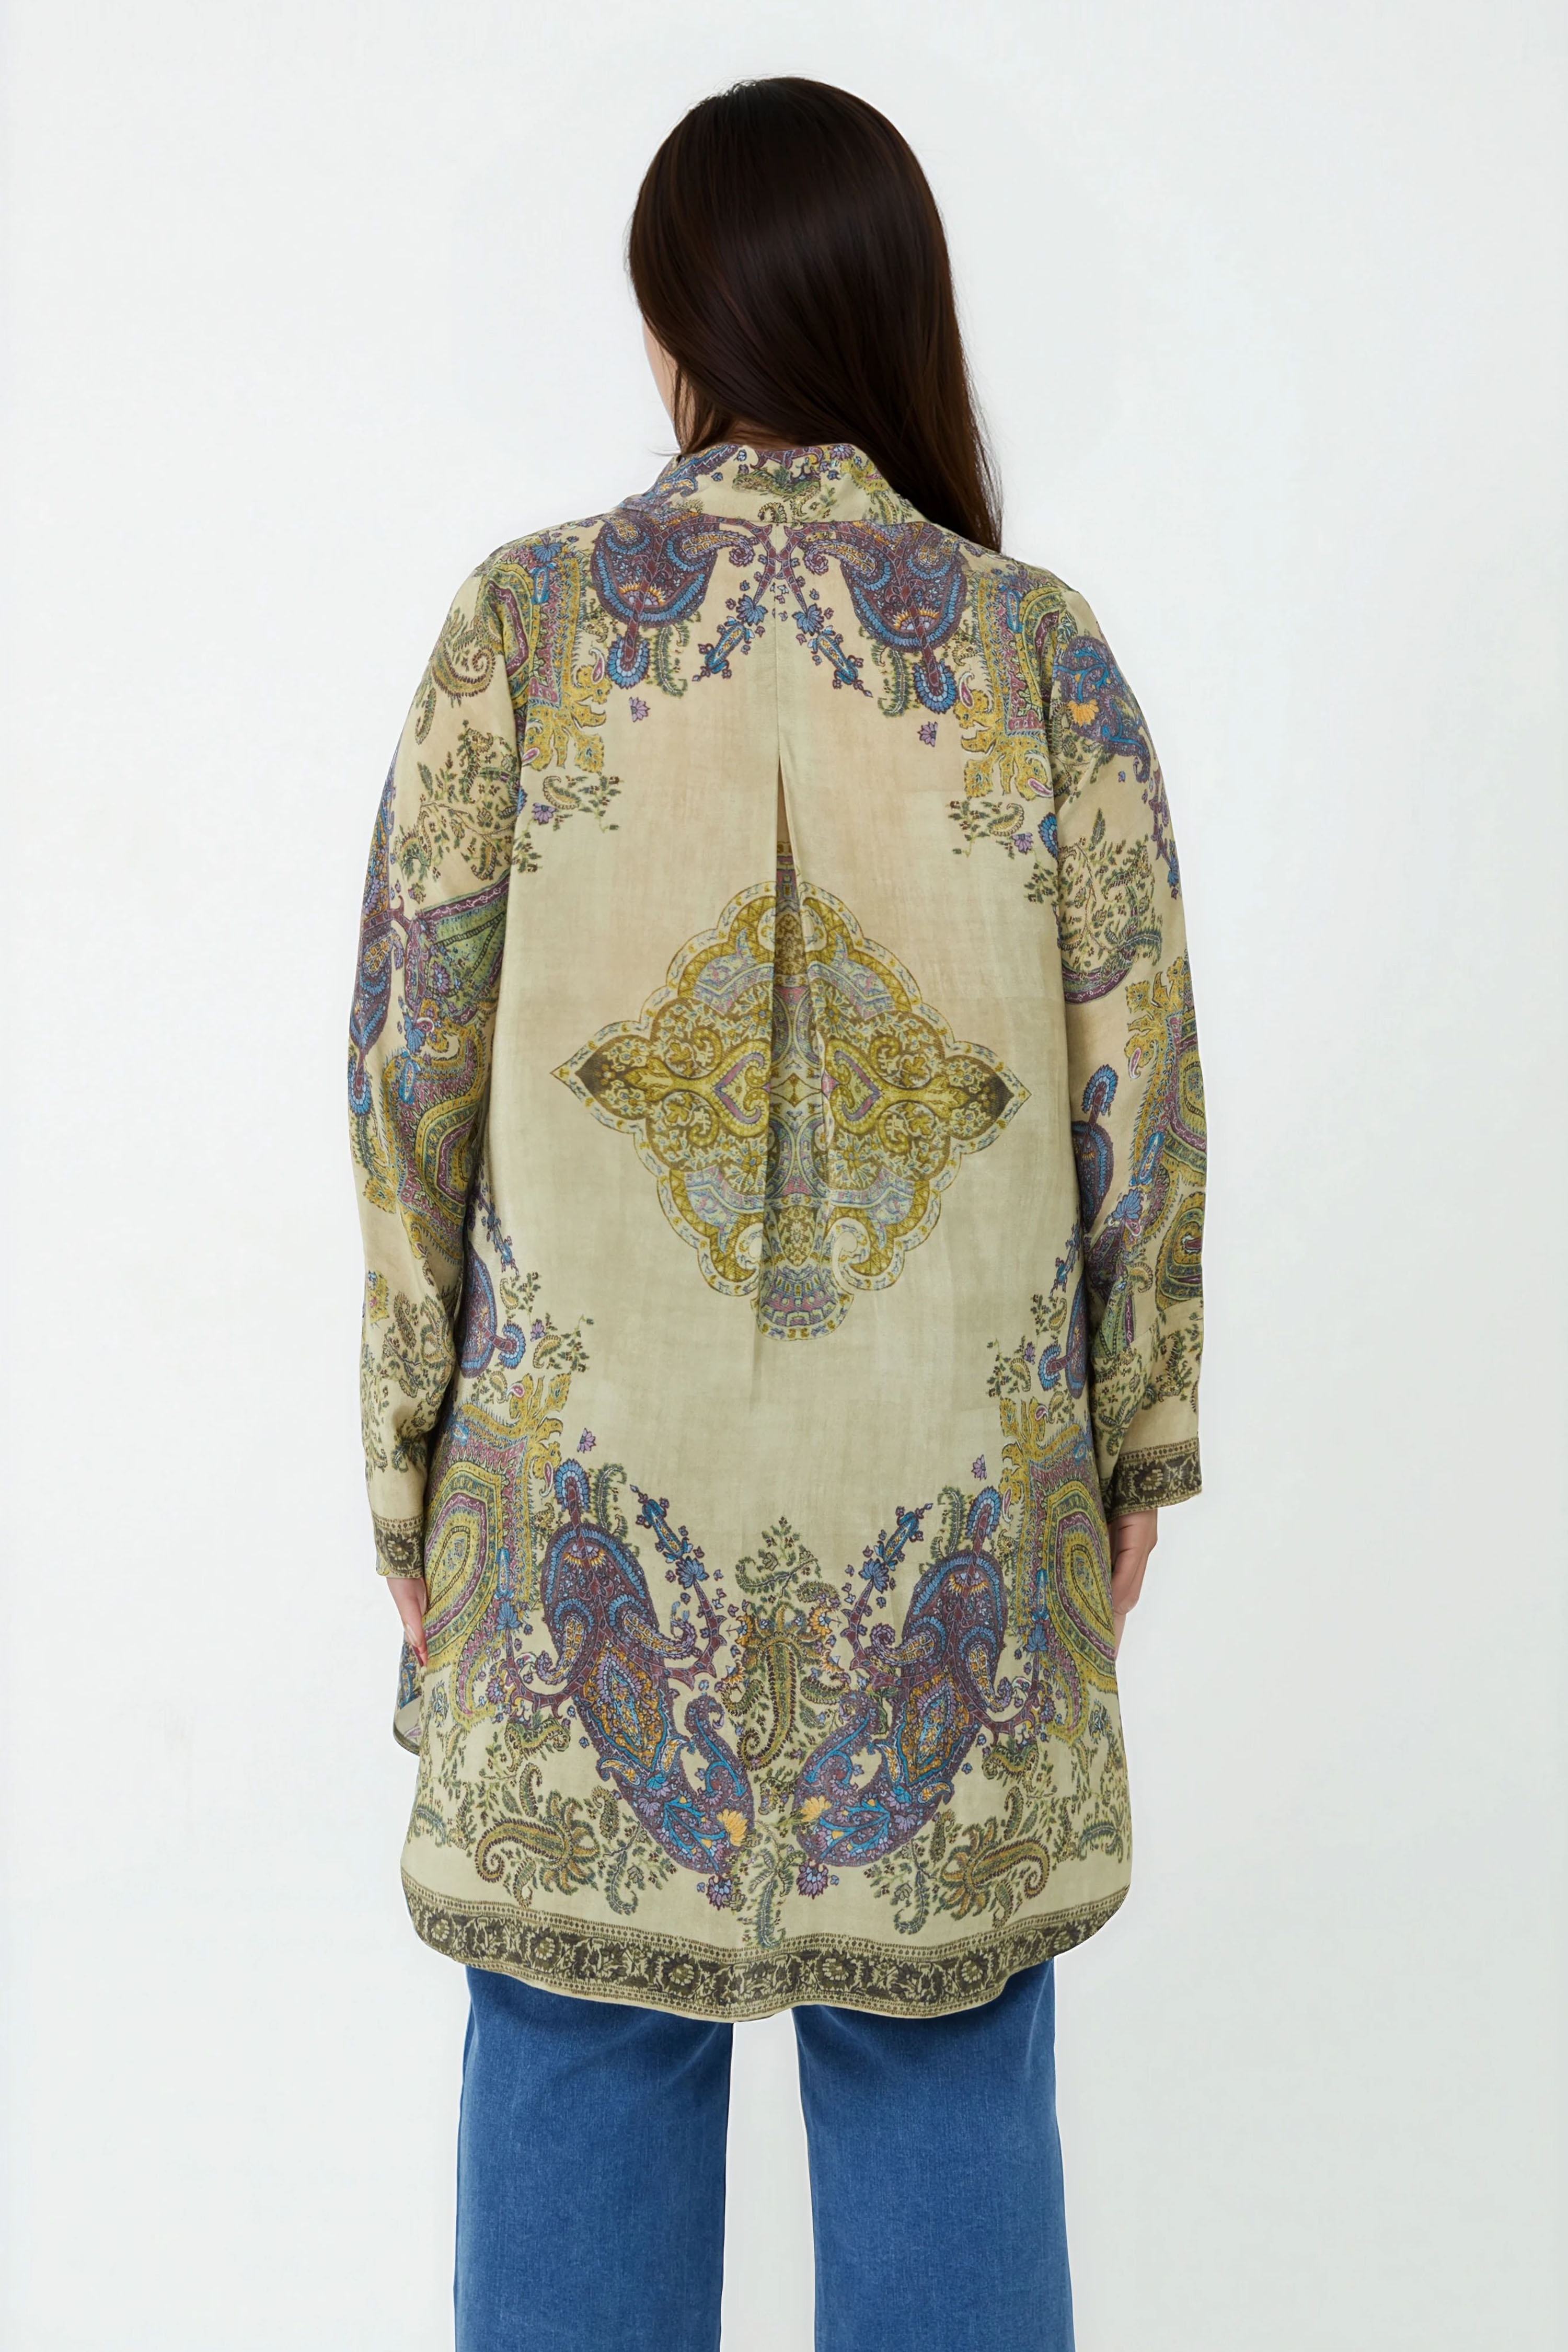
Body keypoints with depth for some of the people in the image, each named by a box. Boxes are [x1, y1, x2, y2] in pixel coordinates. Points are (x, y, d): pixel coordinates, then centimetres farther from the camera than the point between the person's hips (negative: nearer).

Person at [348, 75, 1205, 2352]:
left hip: (593, 1490, 0)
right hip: (957, 1502, 1)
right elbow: (1138, 1089, -2)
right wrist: (1133, 1441, 10)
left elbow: (416, 1069, -4)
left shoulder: (524, 622, -5)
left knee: (582, 2056, 15)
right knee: (942, 2056, 16)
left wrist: (415, 1457, 5)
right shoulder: (1038, 650, -4)